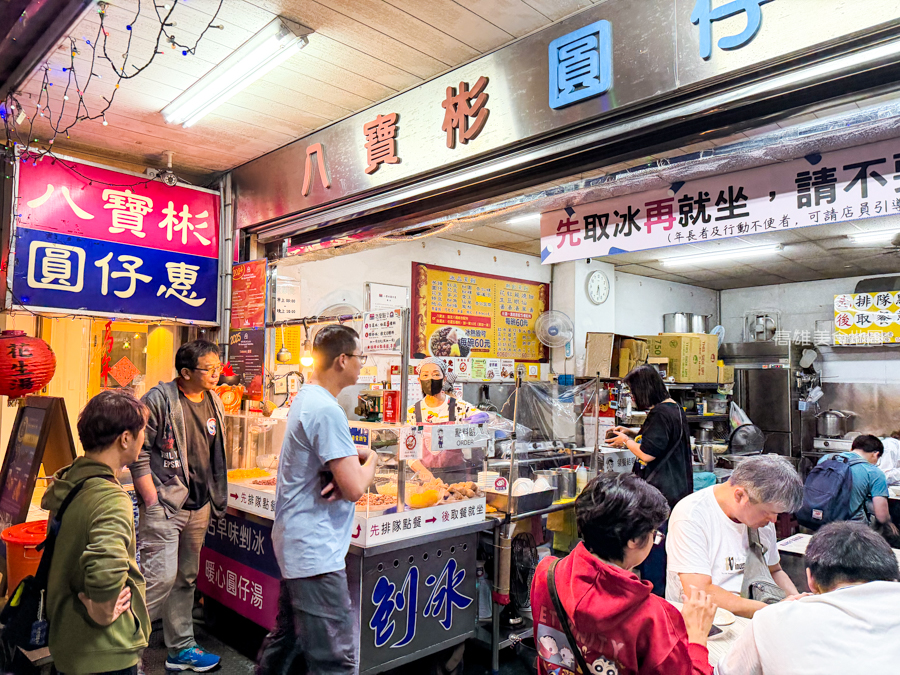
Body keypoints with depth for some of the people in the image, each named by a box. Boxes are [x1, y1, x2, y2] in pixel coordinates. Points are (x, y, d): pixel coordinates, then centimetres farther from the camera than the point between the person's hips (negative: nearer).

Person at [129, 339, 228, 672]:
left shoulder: (214, 402, 9)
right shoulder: (159, 400, -12)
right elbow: (140, 451, -12)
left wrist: (216, 497, 16)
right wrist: (151, 500, -15)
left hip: (199, 505, 7)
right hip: (164, 505, -7)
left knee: (186, 578, 16)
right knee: (161, 577, -10)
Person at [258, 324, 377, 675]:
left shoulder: (305, 398, 10)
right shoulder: (326, 410, -21)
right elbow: (355, 488, -24)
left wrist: (355, 458, -3)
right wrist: (370, 459, -3)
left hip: (295, 542, 11)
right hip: (316, 553, -11)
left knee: (286, 638, 24)